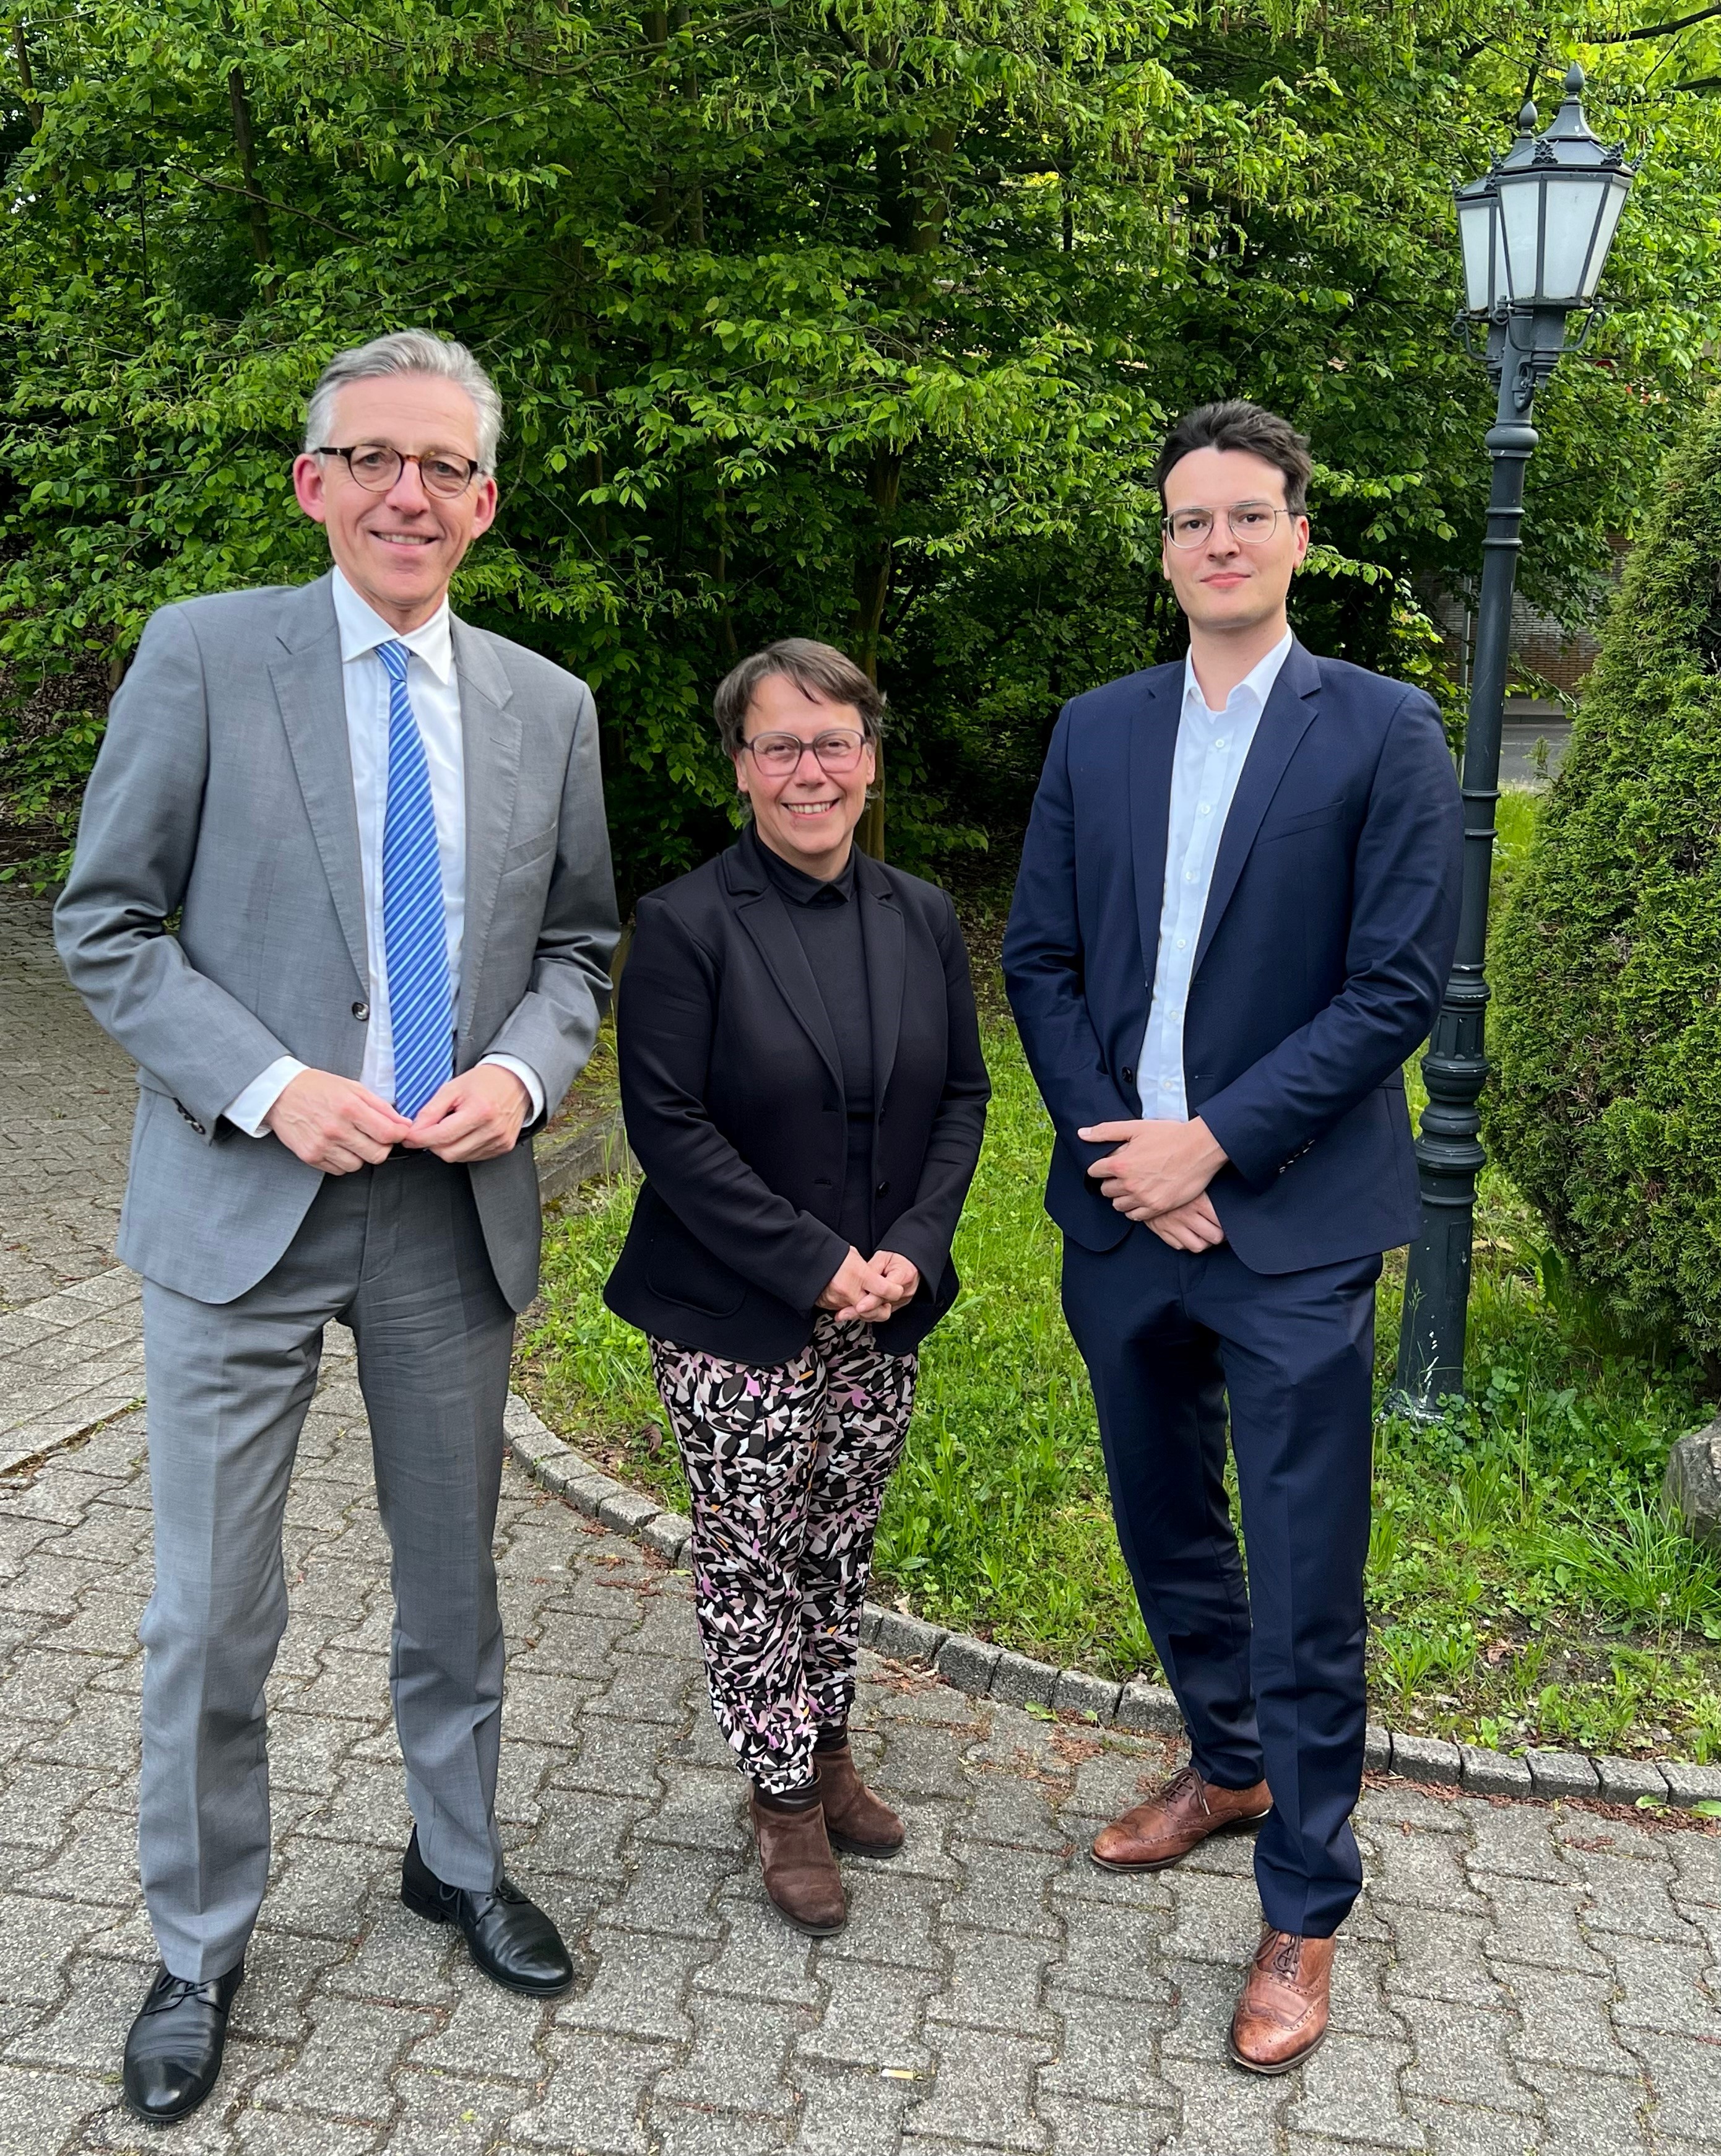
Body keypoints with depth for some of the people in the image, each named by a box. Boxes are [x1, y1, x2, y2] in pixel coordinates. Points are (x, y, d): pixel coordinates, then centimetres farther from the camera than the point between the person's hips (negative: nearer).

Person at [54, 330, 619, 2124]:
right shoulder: (202, 654, -5)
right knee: (211, 1612, 6)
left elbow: (576, 946, 12)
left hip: (458, 1207, 3)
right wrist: (267, 1089, -17)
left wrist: (524, 1068, -9)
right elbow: (106, 928, -4)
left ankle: (458, 1861, 41)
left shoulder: (548, 706, 5)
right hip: (243, 1204, -3)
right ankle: (199, 1947, 29)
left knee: (451, 1574, 18)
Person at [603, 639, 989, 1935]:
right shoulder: (688, 926, -12)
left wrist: (911, 1251, -8)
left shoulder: (923, 919, 3)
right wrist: (814, 1266, -17)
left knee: (841, 1547, 18)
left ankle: (831, 1755, 38)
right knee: (752, 1560, 7)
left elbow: (963, 1097, 6)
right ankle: (786, 1799, 25)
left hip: (883, 1312, 5)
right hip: (736, 1320, -4)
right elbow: (668, 1125, -15)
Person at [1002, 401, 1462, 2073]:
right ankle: (1227, 1766, 44)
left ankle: (1304, 1914, 21)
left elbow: (1398, 985, -10)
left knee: (1305, 1588, 3)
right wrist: (1115, 1146, -7)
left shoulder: (1383, 733, -5)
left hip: (1291, 1226, -4)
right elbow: (1039, 959, 6)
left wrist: (1210, 1142, -15)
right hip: (1124, 1208, 5)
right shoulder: (1095, 733, 7)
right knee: (1163, 1528, 20)